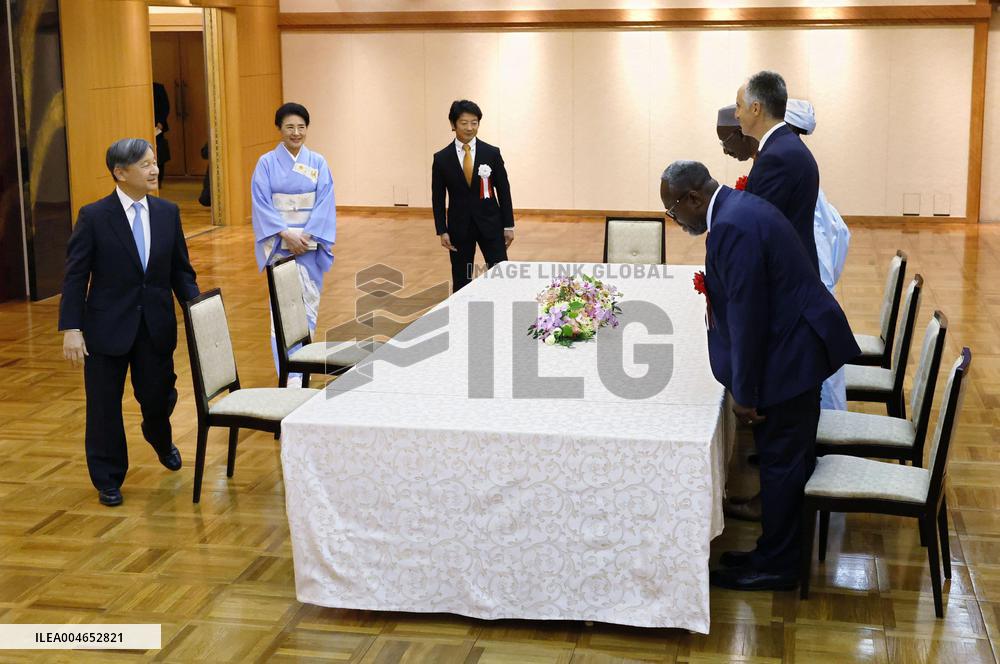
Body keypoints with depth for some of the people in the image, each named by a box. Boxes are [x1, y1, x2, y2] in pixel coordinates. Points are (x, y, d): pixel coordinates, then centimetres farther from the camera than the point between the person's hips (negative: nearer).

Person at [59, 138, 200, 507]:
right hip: (108, 327, -3)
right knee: (104, 407, 6)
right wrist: (71, 328, -14)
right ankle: (108, 480, 24)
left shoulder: (168, 213, 2)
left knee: (158, 397, 9)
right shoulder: (94, 217, -9)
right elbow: (75, 276, -8)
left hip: (157, 326, 3)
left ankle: (160, 440, 46)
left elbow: (181, 270, 7)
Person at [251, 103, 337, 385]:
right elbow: (261, 204, -6)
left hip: (310, 243, 2)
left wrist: (306, 236, -12)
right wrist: (286, 234, -16)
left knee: (309, 303, 8)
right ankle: (290, 374, -7)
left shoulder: (318, 162, 4)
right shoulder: (267, 162, -1)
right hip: (279, 244, -2)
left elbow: (325, 202, -1)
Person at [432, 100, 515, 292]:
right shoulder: (442, 158, -2)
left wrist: (508, 225, 0)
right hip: (459, 226, 0)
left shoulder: (492, 153, -2)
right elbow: (438, 197, 2)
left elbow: (503, 190, 2)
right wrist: (442, 231, -3)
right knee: (461, 281, 7)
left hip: (490, 223, 0)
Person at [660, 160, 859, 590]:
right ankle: (777, 551, 30)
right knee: (787, 459, 18)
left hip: (790, 353, -10)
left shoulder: (732, 227, -23)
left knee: (781, 463, 2)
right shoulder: (738, 208, 10)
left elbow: (747, 317, -23)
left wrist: (744, 394, -16)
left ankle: (776, 567, 16)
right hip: (798, 343, 10)